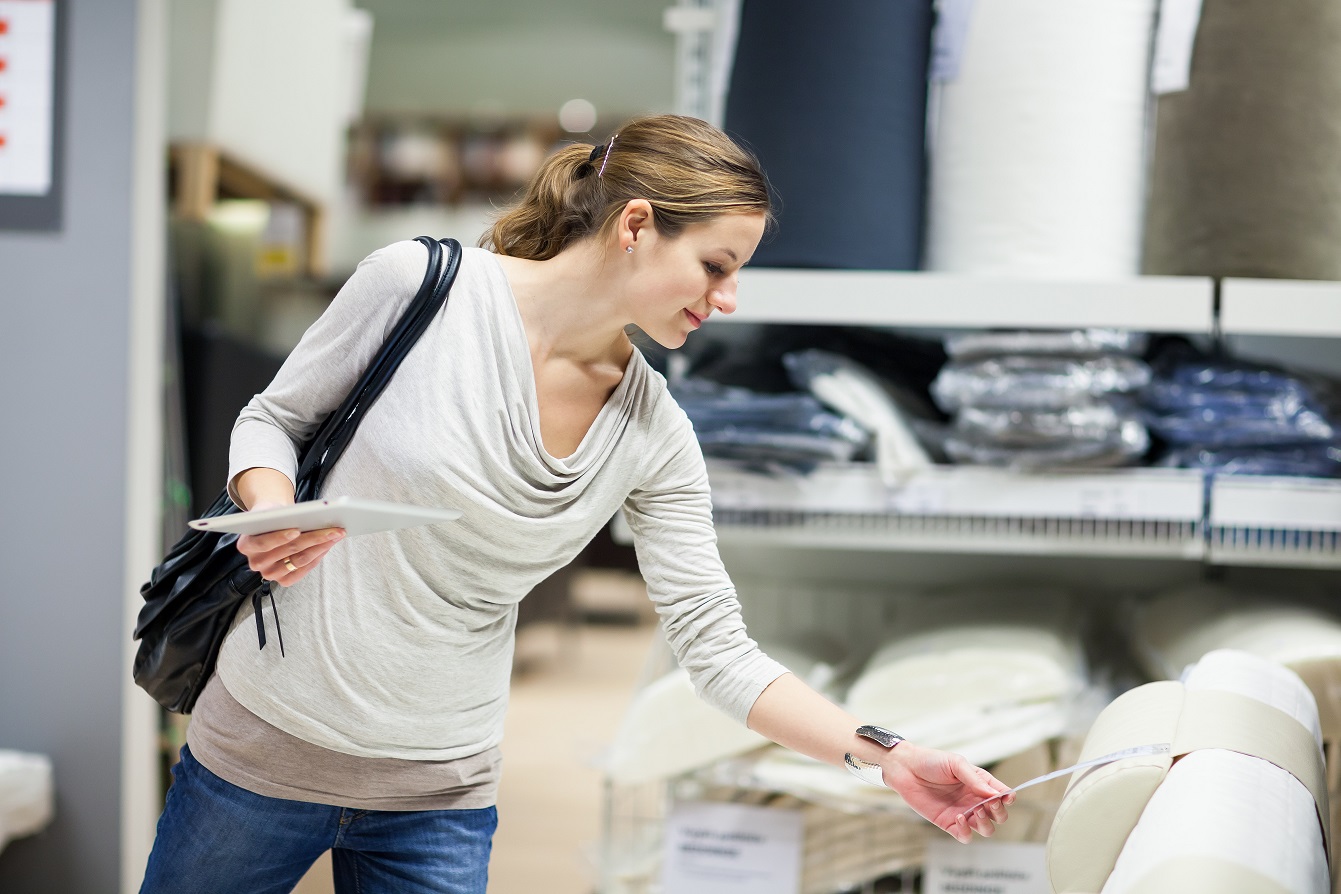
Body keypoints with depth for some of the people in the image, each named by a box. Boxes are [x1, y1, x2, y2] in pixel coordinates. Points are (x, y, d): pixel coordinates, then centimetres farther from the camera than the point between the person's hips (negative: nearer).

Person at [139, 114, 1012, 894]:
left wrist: (886, 755, -15)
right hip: (264, 740, -2)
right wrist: (271, 506, -21)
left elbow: (718, 651, -5)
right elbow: (274, 417, 1)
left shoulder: (654, 439, -6)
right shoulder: (418, 284, -13)